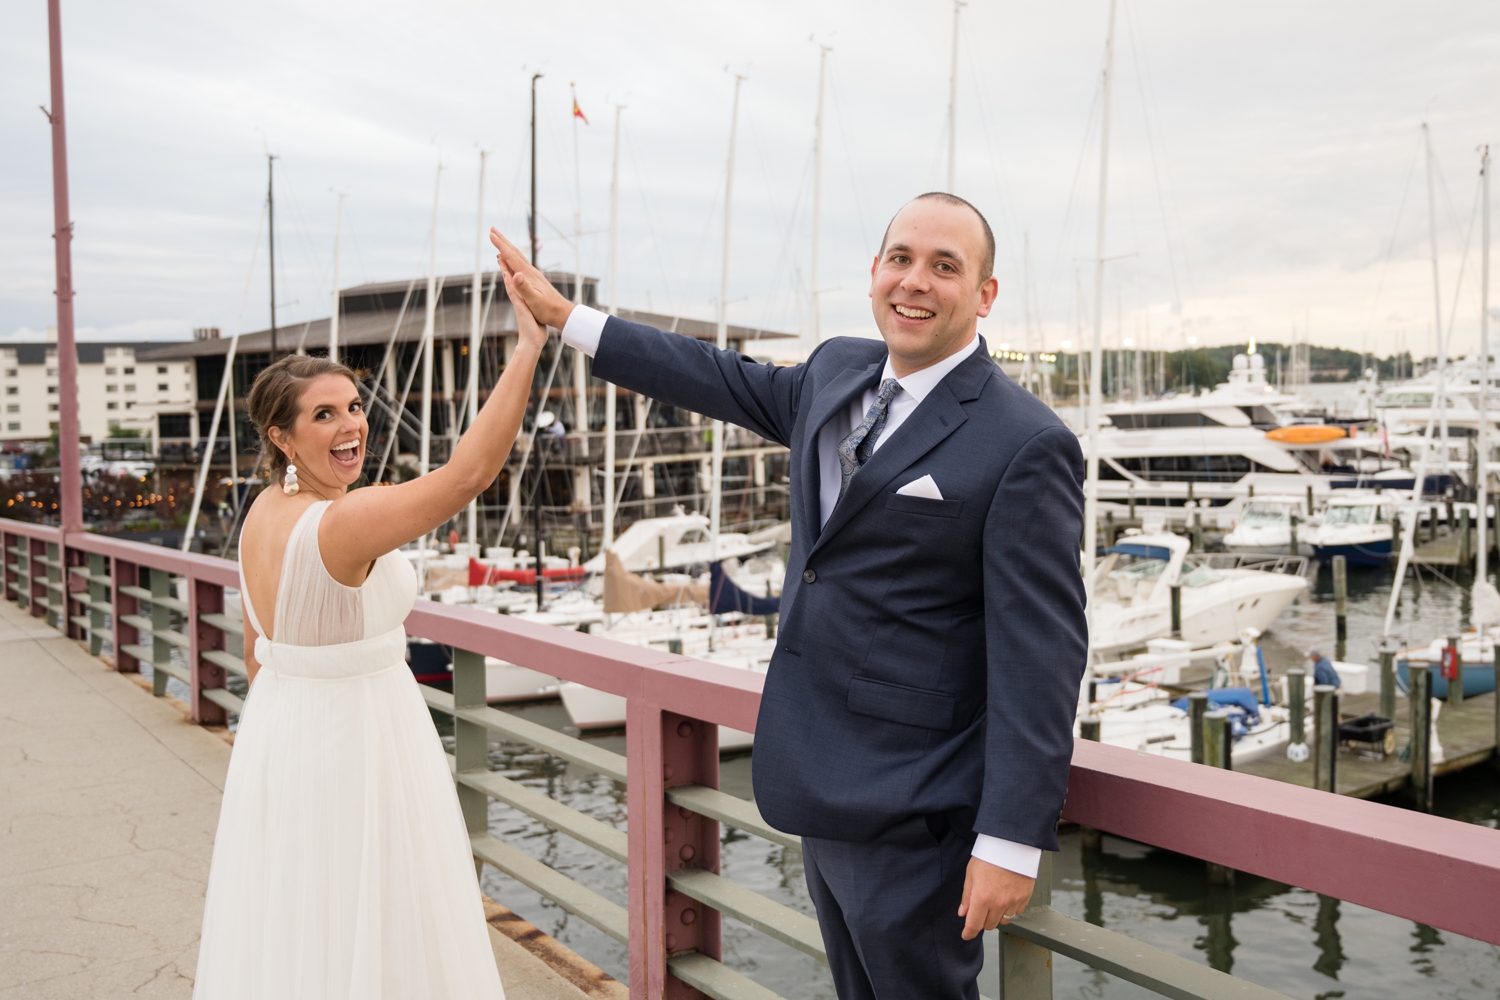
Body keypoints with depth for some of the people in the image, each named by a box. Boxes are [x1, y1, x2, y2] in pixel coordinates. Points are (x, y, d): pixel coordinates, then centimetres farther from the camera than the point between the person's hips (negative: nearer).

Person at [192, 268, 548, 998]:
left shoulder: (264, 513, 2)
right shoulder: (342, 523, -26)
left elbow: (257, 653, 11)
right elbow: (468, 474, -36)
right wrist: (528, 346, -36)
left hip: (278, 738, 9)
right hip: (356, 743, -8)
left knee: (292, 930, 20)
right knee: (366, 936, 7)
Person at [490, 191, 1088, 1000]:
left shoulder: (1026, 445, -17)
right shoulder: (839, 371, 5)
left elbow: (1041, 652, -18)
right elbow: (738, 386, 21)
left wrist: (1012, 841, -19)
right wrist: (566, 318, 22)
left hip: (911, 816, -7)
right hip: (824, 786, 8)